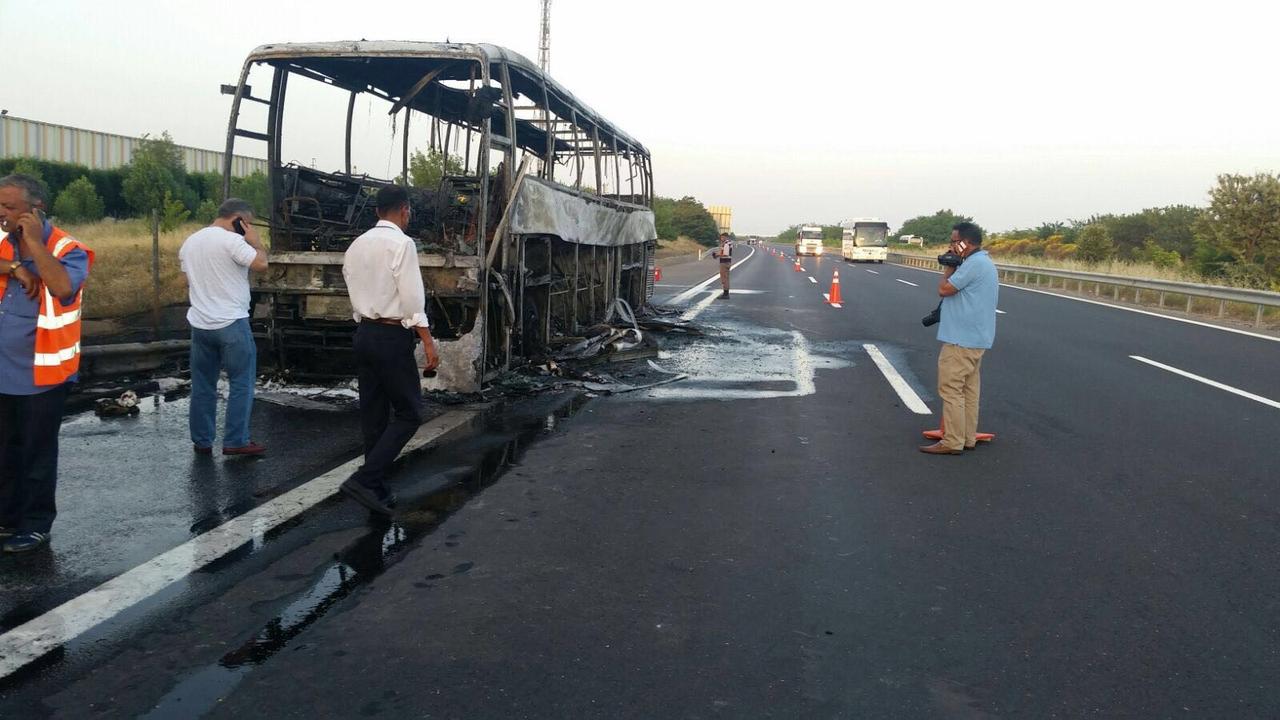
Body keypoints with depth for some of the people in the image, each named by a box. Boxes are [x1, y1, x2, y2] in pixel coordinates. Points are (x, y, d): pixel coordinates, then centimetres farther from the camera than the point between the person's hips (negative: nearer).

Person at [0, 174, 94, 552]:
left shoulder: (67, 249, -12)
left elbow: (64, 287, -31)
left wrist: (34, 243, -27)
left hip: (41, 372, -6)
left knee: (37, 452, 5)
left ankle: (36, 525, 18)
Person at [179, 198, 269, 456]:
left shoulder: (190, 241, 13)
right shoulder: (231, 240, -13)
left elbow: (188, 282, 19)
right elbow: (261, 264, -19)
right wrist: (255, 241, -4)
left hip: (199, 324, 7)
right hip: (231, 324, -7)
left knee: (203, 385, 12)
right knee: (241, 383, 1)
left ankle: (201, 441, 17)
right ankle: (235, 441, 1)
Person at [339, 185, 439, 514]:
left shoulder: (356, 245, 11)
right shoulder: (401, 243, -12)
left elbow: (355, 291, 15)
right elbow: (412, 298, -17)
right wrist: (428, 343, -16)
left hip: (364, 333, 8)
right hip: (392, 337, -8)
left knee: (373, 413, 12)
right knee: (408, 413, 0)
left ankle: (377, 489, 17)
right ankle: (364, 479, -10)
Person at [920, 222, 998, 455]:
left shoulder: (974, 264, -18)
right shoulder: (985, 263, 16)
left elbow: (944, 289, -16)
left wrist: (950, 266, -4)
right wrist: (954, 265, 9)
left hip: (961, 340, -11)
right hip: (975, 338, 11)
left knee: (951, 389, -7)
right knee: (968, 390, 13)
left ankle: (952, 442, -5)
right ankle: (967, 438, 18)